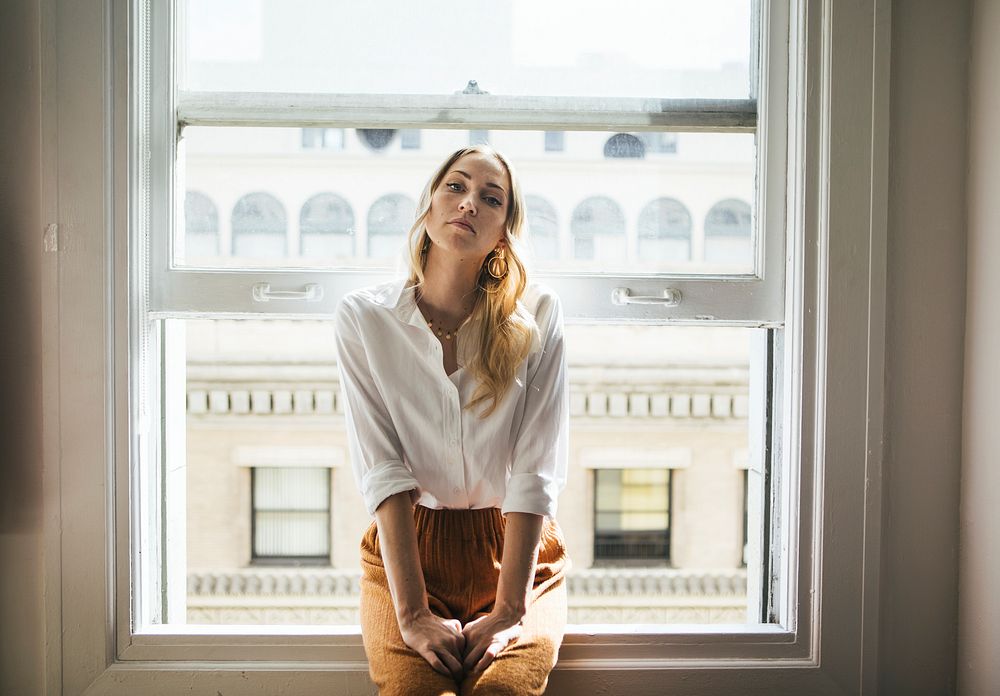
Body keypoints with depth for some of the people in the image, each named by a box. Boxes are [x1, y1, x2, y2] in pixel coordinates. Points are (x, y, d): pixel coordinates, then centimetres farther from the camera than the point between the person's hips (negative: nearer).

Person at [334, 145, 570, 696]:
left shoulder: (536, 316, -4)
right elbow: (381, 470, -10)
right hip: (407, 549, 0)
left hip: (516, 551, 0)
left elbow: (536, 472, -9)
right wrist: (412, 612, -17)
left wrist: (509, 610, -16)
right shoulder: (365, 315, -3)